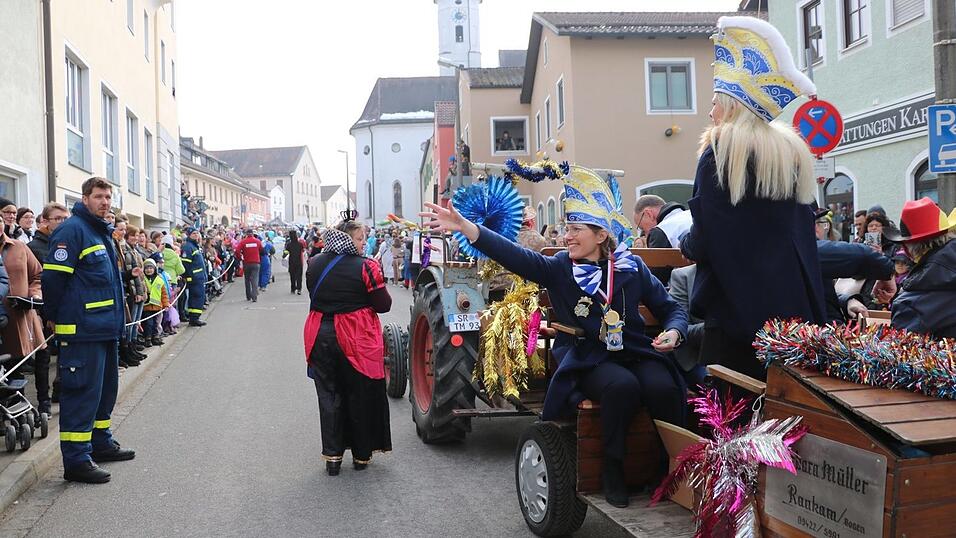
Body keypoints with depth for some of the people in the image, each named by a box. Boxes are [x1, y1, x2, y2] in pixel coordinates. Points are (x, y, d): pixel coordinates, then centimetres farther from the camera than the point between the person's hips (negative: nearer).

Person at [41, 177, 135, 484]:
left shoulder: (101, 232, 18)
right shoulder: (72, 230, -13)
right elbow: (53, 276, -17)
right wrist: (54, 317, -8)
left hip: (105, 328, 10)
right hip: (83, 330, -10)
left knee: (105, 387, 17)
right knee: (82, 391, -6)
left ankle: (100, 443, 31)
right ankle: (76, 460, 0)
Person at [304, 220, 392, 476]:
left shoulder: (314, 265, 2)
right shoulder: (366, 267, -14)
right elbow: (383, 305, -10)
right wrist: (377, 276, 4)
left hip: (321, 337, 4)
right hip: (357, 340, -4)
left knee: (329, 395, 12)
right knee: (360, 397, 10)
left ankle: (332, 455, 14)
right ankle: (361, 455, 21)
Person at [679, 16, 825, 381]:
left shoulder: (720, 152, -9)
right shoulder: (794, 151, 8)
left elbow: (703, 243, -13)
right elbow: (802, 234, 16)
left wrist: (685, 244, 9)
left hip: (736, 305, -6)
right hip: (794, 305, 6)